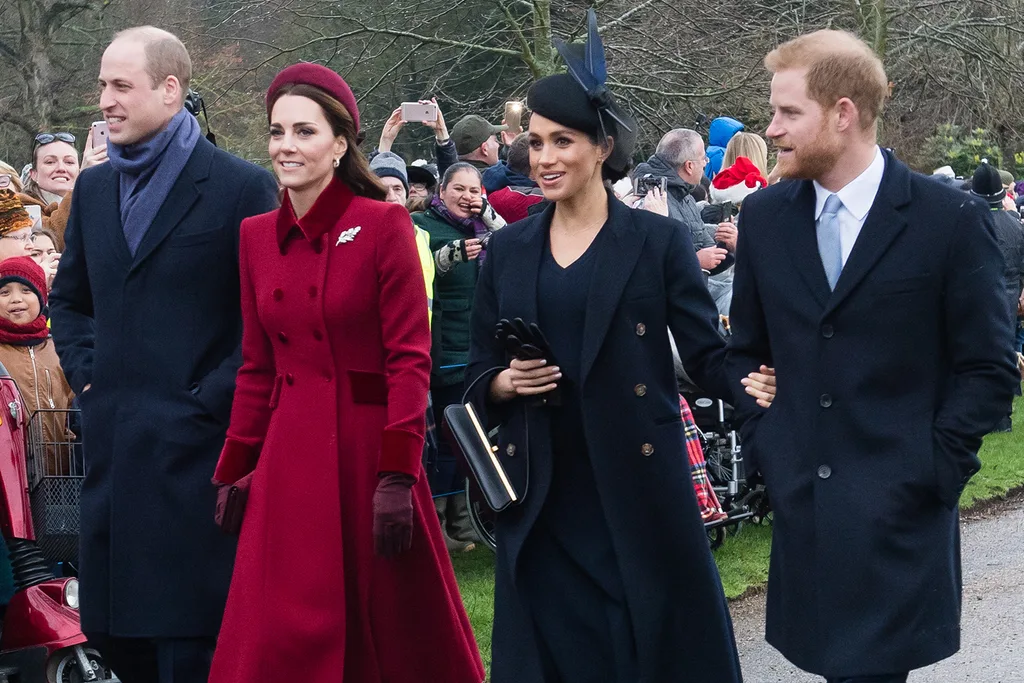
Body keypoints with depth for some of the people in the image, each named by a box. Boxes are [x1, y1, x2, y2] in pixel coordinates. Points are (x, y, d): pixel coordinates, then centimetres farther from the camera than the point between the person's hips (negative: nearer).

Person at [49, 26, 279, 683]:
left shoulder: (242, 187, -5)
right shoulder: (94, 188, 15)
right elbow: (69, 299, 26)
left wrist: (215, 397, -12)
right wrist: (85, 372, 11)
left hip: (195, 449, -6)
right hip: (114, 449, 6)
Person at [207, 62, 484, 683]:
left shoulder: (384, 226, -7)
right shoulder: (257, 236, 9)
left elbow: (410, 358, -10)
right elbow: (257, 366, 14)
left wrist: (398, 474, -16)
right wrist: (234, 470, 10)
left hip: (368, 443, -4)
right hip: (291, 459, 4)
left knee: (402, 630, 6)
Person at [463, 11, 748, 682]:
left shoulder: (659, 240, -1)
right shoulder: (508, 249, 9)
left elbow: (709, 354, -4)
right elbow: (480, 375, 13)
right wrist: (507, 381, -8)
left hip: (638, 485, -3)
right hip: (543, 494, 3)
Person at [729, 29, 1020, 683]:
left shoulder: (951, 219, -6)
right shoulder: (765, 215, 7)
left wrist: (933, 470, -8)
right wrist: (762, 444, 7)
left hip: (899, 510, -4)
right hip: (802, 501, 4)